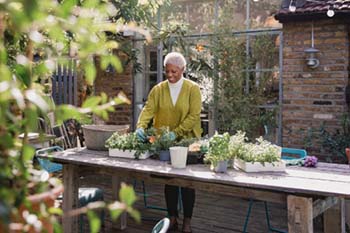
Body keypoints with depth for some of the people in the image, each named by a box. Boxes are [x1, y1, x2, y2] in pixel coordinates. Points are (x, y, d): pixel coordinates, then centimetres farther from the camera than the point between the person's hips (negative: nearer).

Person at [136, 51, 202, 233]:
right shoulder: (158, 89, 2)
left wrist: (176, 132, -22)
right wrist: (141, 126, -26)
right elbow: (148, 109, -8)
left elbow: (194, 116, -13)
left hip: (187, 141, -2)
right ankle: (172, 218, 23)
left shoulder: (193, 89, -5)